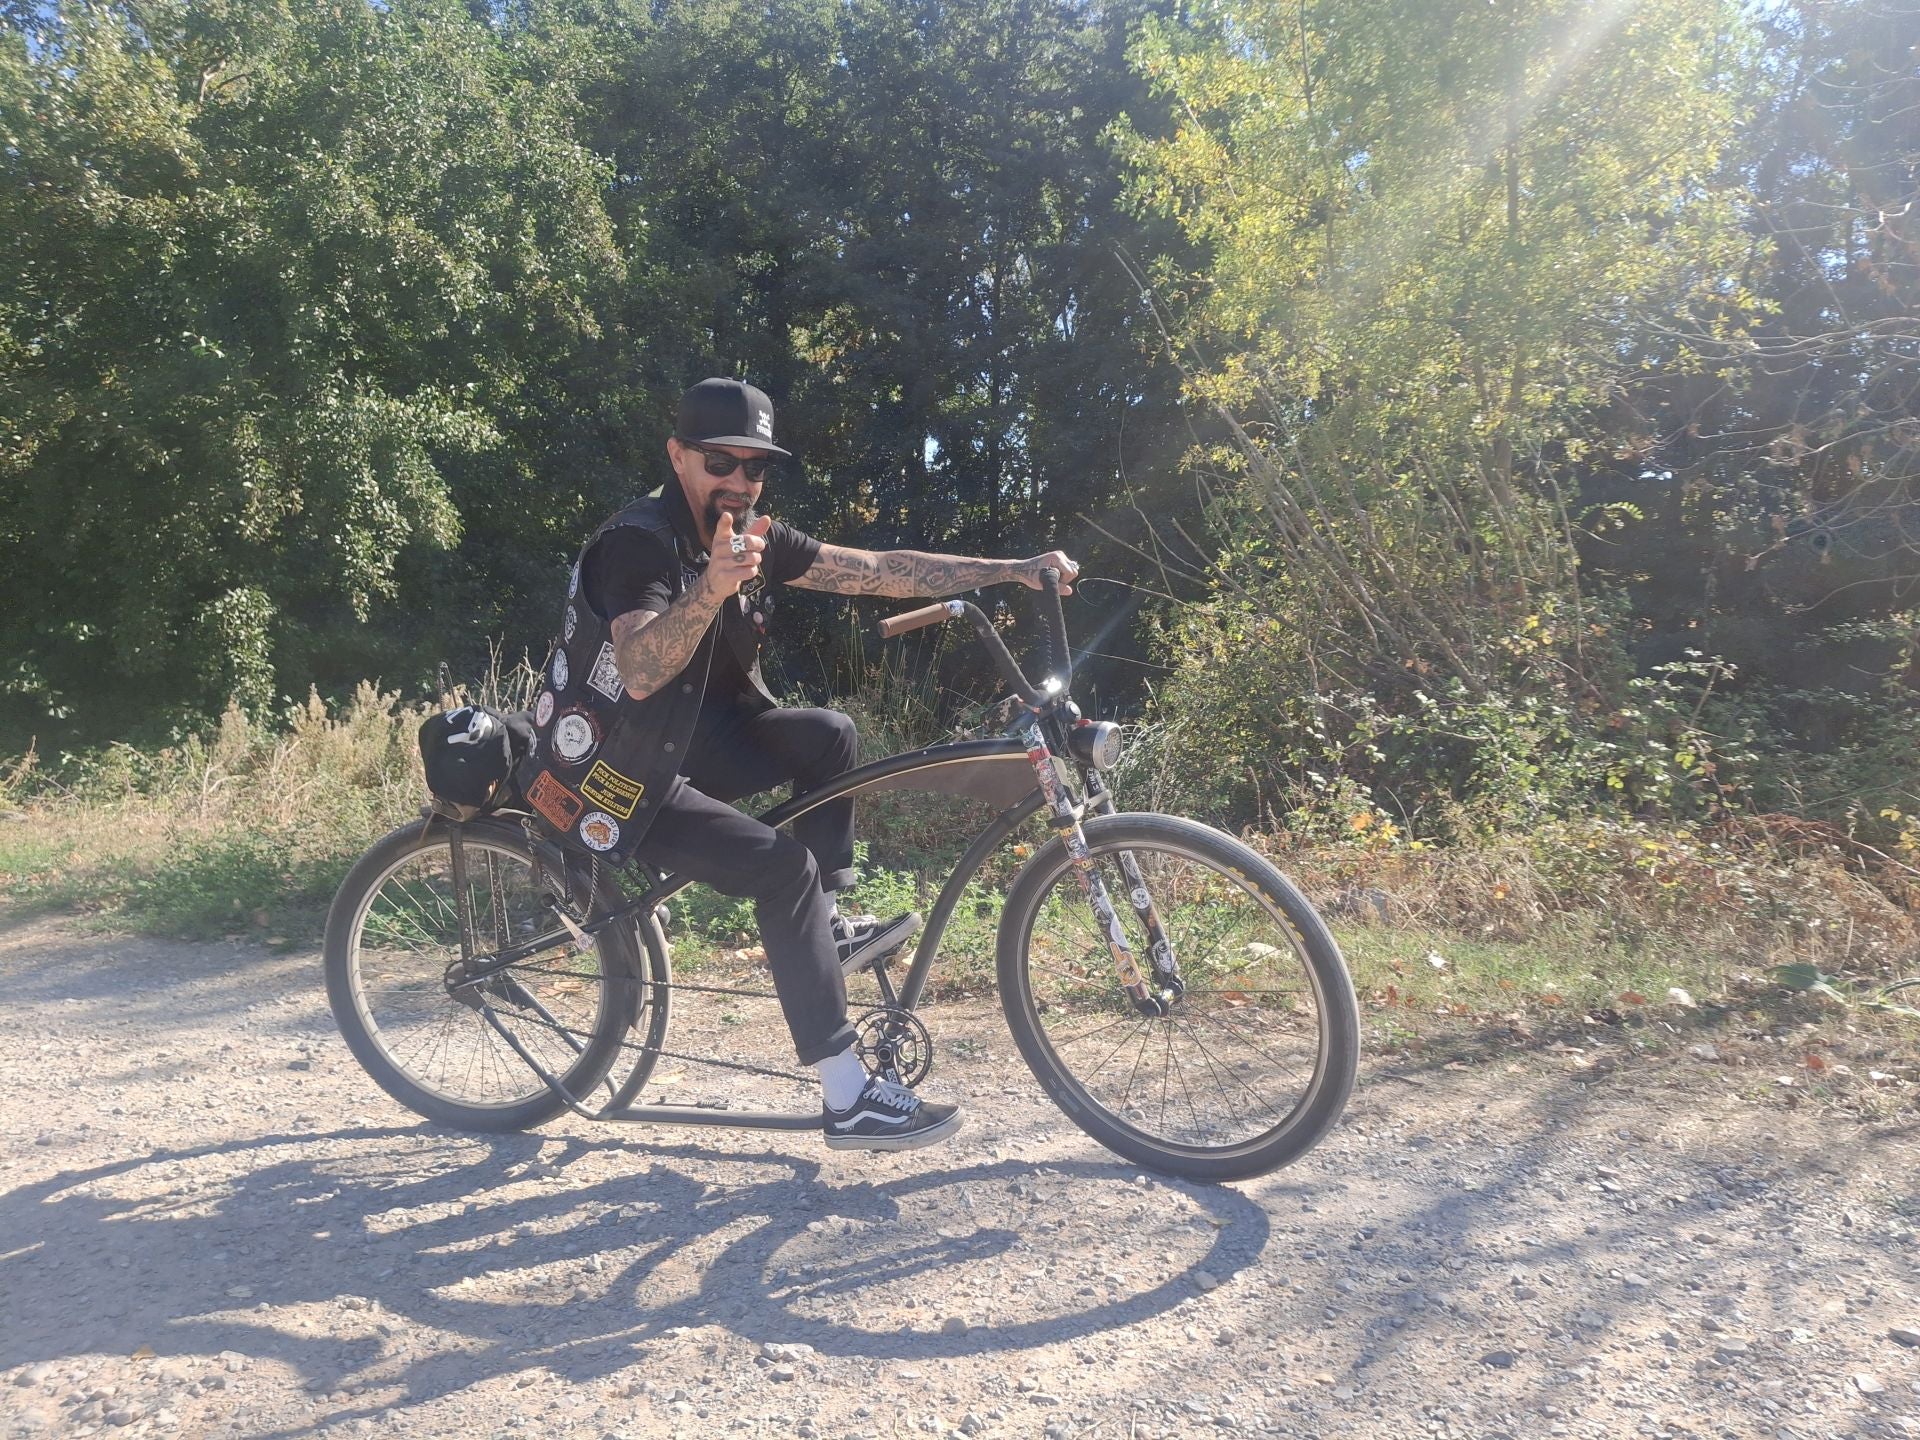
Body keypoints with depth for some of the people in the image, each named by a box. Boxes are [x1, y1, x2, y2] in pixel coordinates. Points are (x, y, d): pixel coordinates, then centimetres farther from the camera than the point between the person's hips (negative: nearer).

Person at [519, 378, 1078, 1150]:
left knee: (826, 734, -5)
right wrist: (711, 590, -53)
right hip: (607, 776, -8)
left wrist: (1014, 569, -9)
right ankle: (848, 1100, -14)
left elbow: (879, 570, -4)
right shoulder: (638, 541, -21)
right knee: (784, 866, -21)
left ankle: (825, 927, 5)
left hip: (682, 744, 8)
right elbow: (639, 674, -37)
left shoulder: (754, 535, 1)